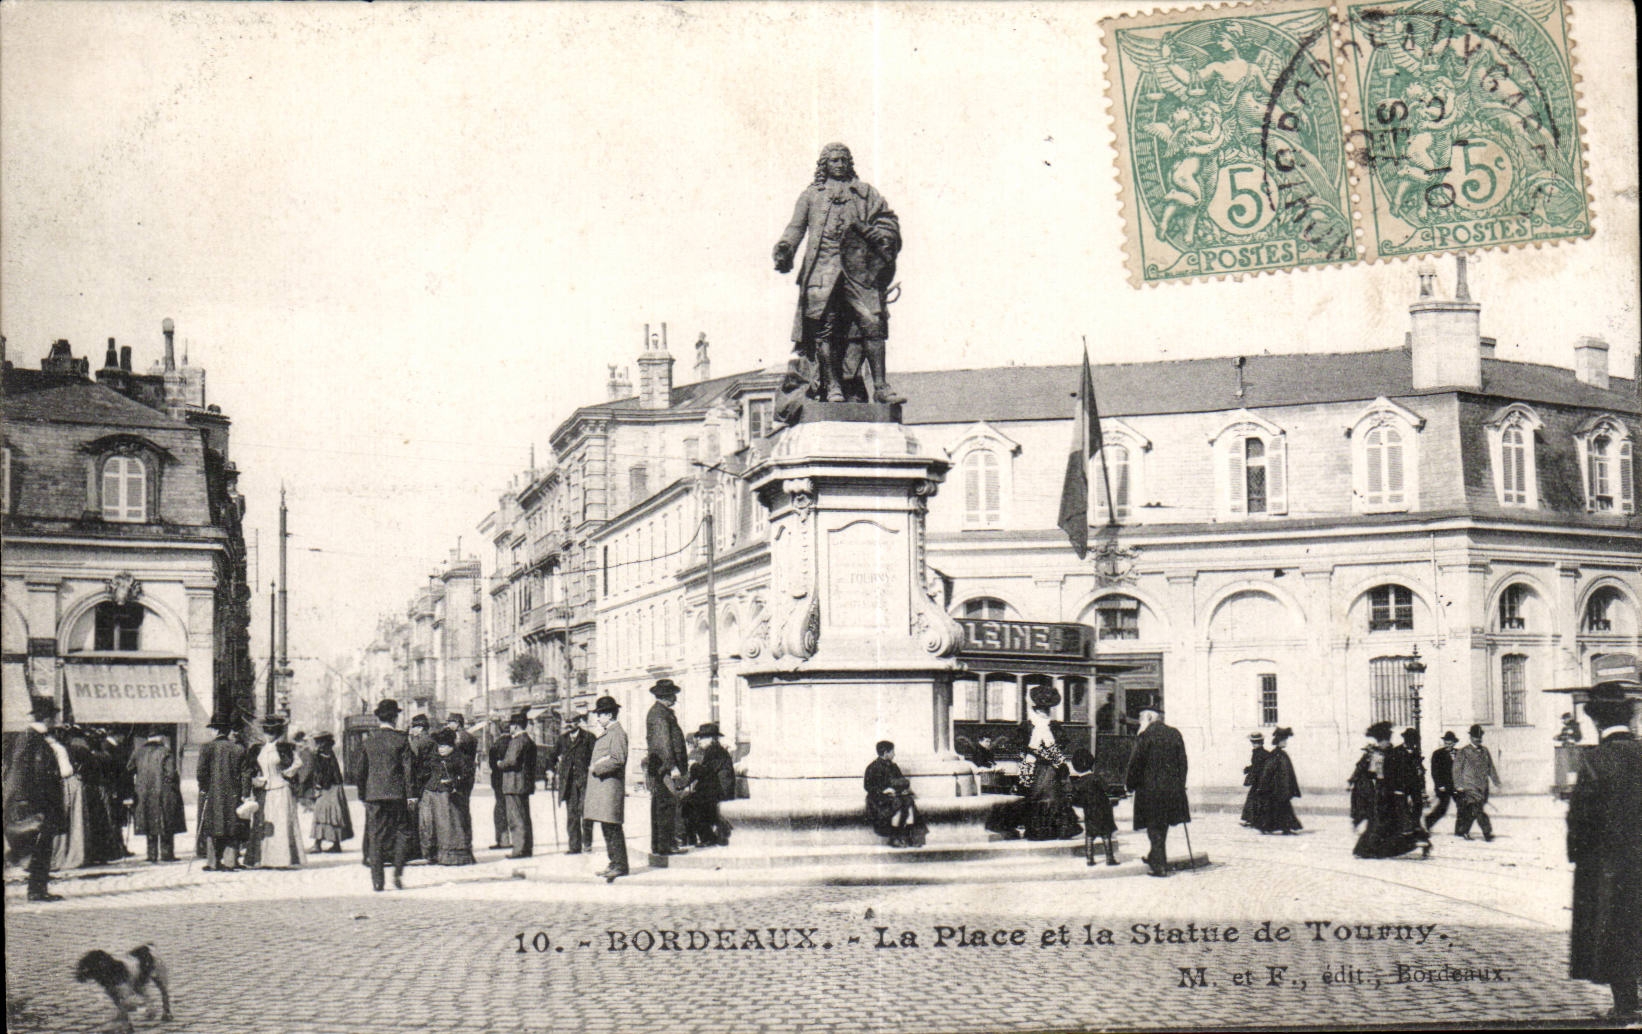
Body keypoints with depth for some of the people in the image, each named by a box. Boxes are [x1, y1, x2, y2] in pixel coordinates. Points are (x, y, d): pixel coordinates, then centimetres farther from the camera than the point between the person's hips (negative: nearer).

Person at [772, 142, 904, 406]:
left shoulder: (864, 192, 21)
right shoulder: (811, 194, 20)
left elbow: (887, 219, 17)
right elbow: (796, 227, 13)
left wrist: (877, 235, -3)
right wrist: (784, 249, -4)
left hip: (857, 269, 0)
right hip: (823, 267, 0)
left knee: (872, 323, -10)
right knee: (825, 327, -9)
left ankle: (881, 386, -9)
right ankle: (832, 386, -4)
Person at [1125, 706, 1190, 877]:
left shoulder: (1145, 736, -11)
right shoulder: (1175, 734, 5)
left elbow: (1135, 763, -9)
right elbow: (1183, 762, 9)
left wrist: (1130, 784, 4)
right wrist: (1180, 784, 16)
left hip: (1150, 788, -5)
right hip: (1173, 789, 5)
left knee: (1154, 828, 2)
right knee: (1162, 826, 19)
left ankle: (1159, 866, 1)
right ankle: (1155, 858, 32)